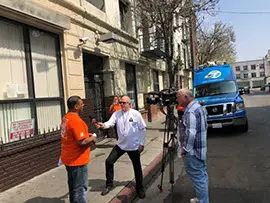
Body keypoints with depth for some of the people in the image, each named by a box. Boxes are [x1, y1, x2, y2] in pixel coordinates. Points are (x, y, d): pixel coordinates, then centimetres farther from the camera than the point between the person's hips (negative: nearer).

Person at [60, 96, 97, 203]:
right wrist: (92, 138, -9)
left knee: (73, 185, 23)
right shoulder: (76, 120, -24)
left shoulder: (66, 118, 7)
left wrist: (86, 135, 11)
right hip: (77, 160, -10)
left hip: (69, 158, 10)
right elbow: (82, 141, -28)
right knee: (80, 188, 4)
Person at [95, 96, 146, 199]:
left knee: (137, 167, 10)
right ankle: (109, 184, 21)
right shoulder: (116, 114, -2)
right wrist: (103, 125, -40)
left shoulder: (136, 114, -12)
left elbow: (142, 129, -8)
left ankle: (140, 188, 32)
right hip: (121, 145, 4)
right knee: (109, 161, 1)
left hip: (134, 146, -3)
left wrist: (142, 143, -10)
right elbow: (110, 122, -17)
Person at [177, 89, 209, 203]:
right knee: (202, 174, 19)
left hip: (193, 151, -11)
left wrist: (184, 149, -19)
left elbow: (191, 133, -29)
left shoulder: (190, 111, -22)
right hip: (201, 148, 11)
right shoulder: (199, 107, 11)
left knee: (198, 177, -1)